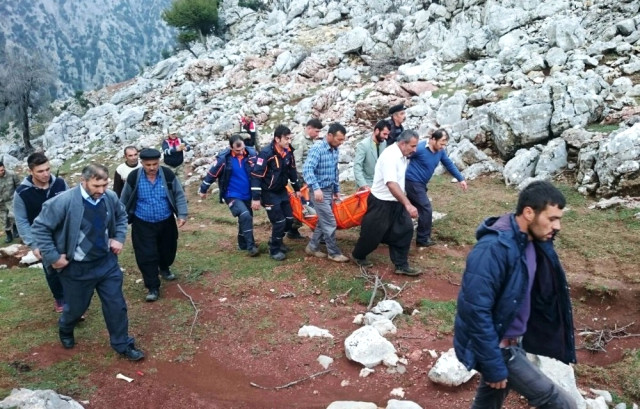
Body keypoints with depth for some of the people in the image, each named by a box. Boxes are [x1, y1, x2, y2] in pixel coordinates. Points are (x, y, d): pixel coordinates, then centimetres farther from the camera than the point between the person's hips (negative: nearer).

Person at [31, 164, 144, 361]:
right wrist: (52, 256, -16)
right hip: (77, 268, -3)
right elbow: (40, 227, -16)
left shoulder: (110, 197, -9)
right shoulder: (64, 202, -24)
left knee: (116, 305, 9)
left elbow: (121, 215, 13)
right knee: (76, 307, 18)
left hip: (107, 262, 3)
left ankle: (123, 345, 27)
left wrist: (119, 238, 1)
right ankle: (65, 330, 53)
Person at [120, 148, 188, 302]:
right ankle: (153, 288, 9)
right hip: (143, 224, -2)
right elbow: (124, 200, 0)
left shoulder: (168, 174, -12)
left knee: (168, 249, 19)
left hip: (166, 222, 2)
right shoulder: (134, 177, -13)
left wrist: (182, 214, -13)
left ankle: (164, 268, 50)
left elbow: (179, 195, -4)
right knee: (146, 255, -3)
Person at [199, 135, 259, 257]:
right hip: (232, 195, -4)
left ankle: (243, 244, 36)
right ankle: (251, 246, -13)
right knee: (245, 216, -22)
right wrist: (203, 190, 3)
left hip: (247, 195, 5)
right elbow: (212, 174, -6)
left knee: (246, 218, 16)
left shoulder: (251, 154, -10)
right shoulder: (224, 158, -17)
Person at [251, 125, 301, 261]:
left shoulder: (288, 152, -1)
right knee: (279, 222, -5)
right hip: (269, 193, -7)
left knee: (289, 219, 10)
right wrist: (256, 198, -24)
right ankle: (274, 250, 15)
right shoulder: (266, 153, -24)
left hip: (282, 191, 8)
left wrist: (297, 189, 20)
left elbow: (292, 171, 15)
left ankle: (277, 242, 34)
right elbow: (256, 176, -23)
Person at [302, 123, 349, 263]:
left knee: (323, 222, 14)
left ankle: (312, 247, 27)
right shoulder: (317, 148, -18)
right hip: (319, 191, -8)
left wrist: (336, 189, 21)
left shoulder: (335, 150, 8)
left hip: (329, 191, 8)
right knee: (330, 223, -3)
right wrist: (316, 188, -38)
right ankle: (334, 252, 10)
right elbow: (307, 169, -29)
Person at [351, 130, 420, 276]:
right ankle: (358, 256, 31)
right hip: (381, 202, -8)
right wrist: (408, 204, -44)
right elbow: (391, 184, -38)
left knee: (405, 230, 3)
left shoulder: (403, 156, 3)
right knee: (373, 233, 6)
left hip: (396, 202, 9)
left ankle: (401, 265, 11)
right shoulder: (390, 156, -27)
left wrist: (405, 203, 24)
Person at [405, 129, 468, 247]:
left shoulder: (440, 151, 1)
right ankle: (423, 239, 5)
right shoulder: (419, 148, -23)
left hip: (420, 183, 9)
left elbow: (449, 165, 12)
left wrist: (461, 179, 10)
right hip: (413, 182, -9)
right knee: (426, 209, -8)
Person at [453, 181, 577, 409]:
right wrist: (493, 366, -22)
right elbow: (476, 312, -28)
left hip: (513, 341, 8)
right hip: (496, 346, -8)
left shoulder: (534, 242, -1)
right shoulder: (493, 249, -28)